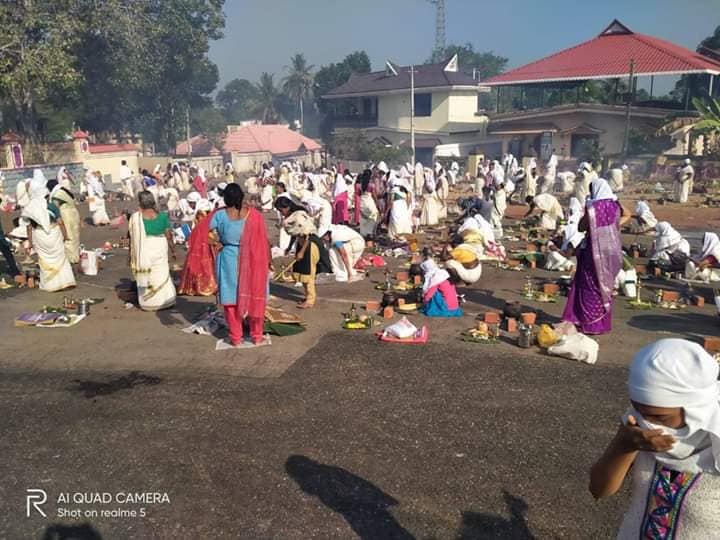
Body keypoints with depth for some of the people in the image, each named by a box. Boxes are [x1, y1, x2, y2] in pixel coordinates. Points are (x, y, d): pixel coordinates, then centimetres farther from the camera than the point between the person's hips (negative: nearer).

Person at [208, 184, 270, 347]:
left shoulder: (220, 215, -9)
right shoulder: (254, 214, -8)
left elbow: (209, 235, -19)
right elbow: (263, 241, -5)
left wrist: (218, 242, 0)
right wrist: (267, 260, 7)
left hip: (228, 260, 0)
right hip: (252, 261, 0)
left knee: (231, 298, 12)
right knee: (255, 297, 13)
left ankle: (235, 338, 18)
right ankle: (257, 336, 21)